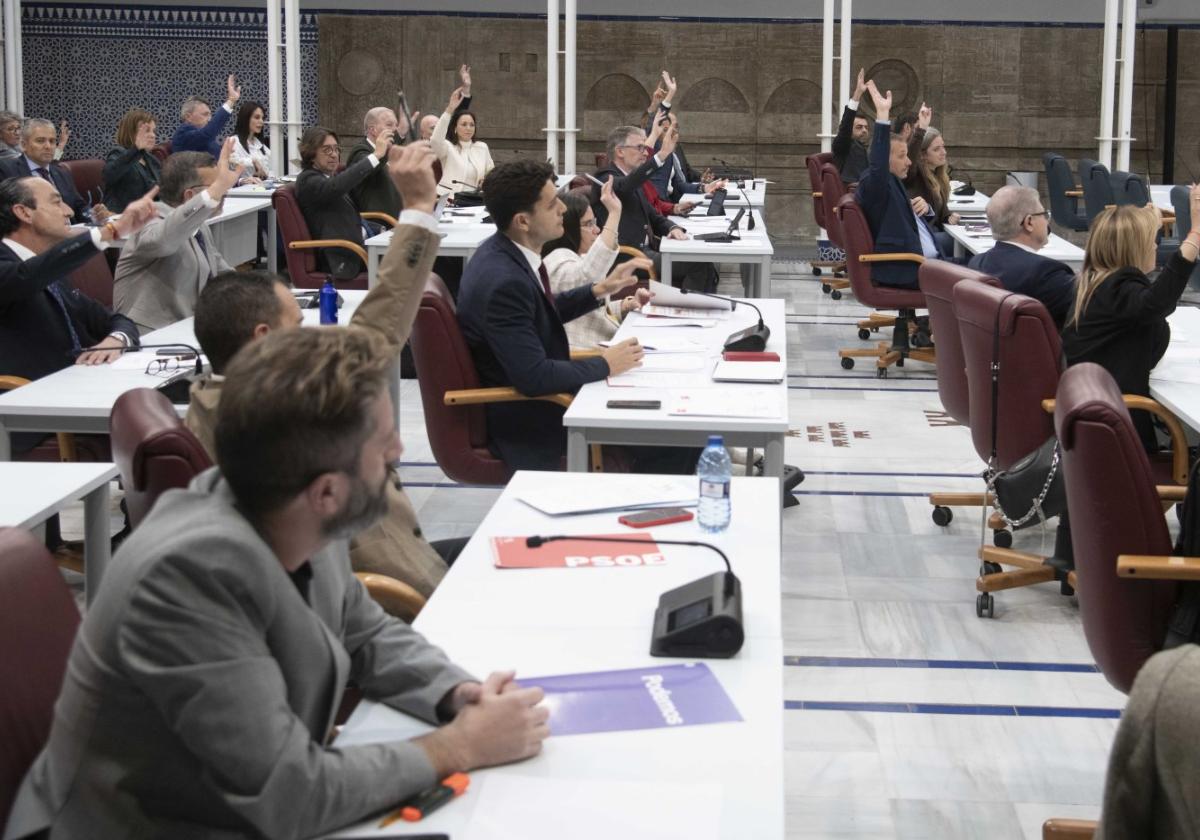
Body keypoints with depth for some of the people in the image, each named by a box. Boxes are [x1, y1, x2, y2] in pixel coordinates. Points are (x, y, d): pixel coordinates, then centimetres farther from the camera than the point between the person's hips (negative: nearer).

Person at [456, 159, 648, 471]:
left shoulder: (504, 250, 1)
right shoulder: (503, 282, -28)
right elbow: (533, 377, -28)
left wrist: (598, 291, 8)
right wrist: (604, 365, -17)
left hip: (534, 394, 9)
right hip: (523, 426, -9)